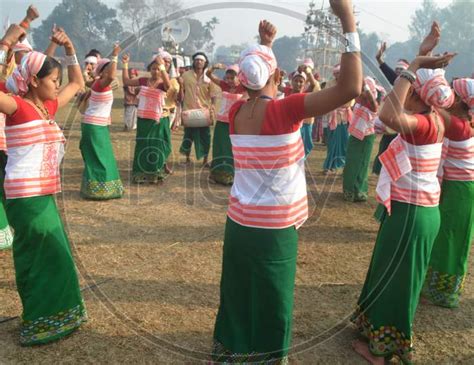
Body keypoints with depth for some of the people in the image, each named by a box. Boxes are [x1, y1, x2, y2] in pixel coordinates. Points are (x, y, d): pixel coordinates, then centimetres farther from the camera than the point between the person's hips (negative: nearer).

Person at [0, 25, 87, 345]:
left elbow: (78, 84, 24)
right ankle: (40, 325, 18)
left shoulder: (49, 106, 11)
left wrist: (69, 49, 15)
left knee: (52, 256, 16)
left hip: (44, 194, 8)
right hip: (26, 196, -8)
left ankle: (51, 316, 31)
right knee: (44, 258, 2)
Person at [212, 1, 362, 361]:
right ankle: (267, 356, 32)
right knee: (270, 303, 13)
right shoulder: (284, 110, -19)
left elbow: (255, 85, 24)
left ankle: (229, 350, 39)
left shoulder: (236, 112, -1)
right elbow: (351, 88, -24)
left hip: (239, 222, 6)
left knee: (237, 294, 21)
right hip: (275, 229, -6)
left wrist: (264, 46, 21)